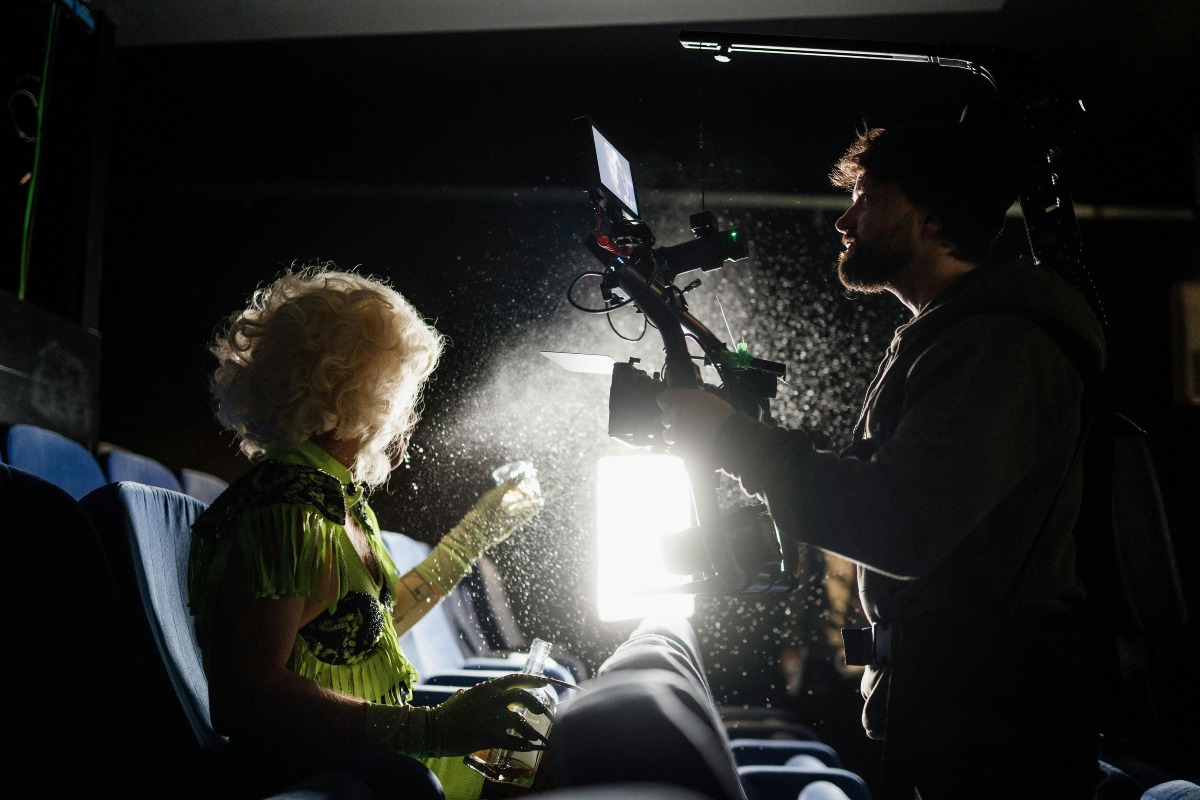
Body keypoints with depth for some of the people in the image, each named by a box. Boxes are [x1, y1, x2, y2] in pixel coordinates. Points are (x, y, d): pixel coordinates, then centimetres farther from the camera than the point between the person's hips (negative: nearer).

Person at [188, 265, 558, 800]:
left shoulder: (345, 496, 11)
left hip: (378, 754, 9)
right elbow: (245, 698, -29)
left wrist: (478, 531, 27)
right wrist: (432, 729, -32)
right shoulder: (283, 511, -21)